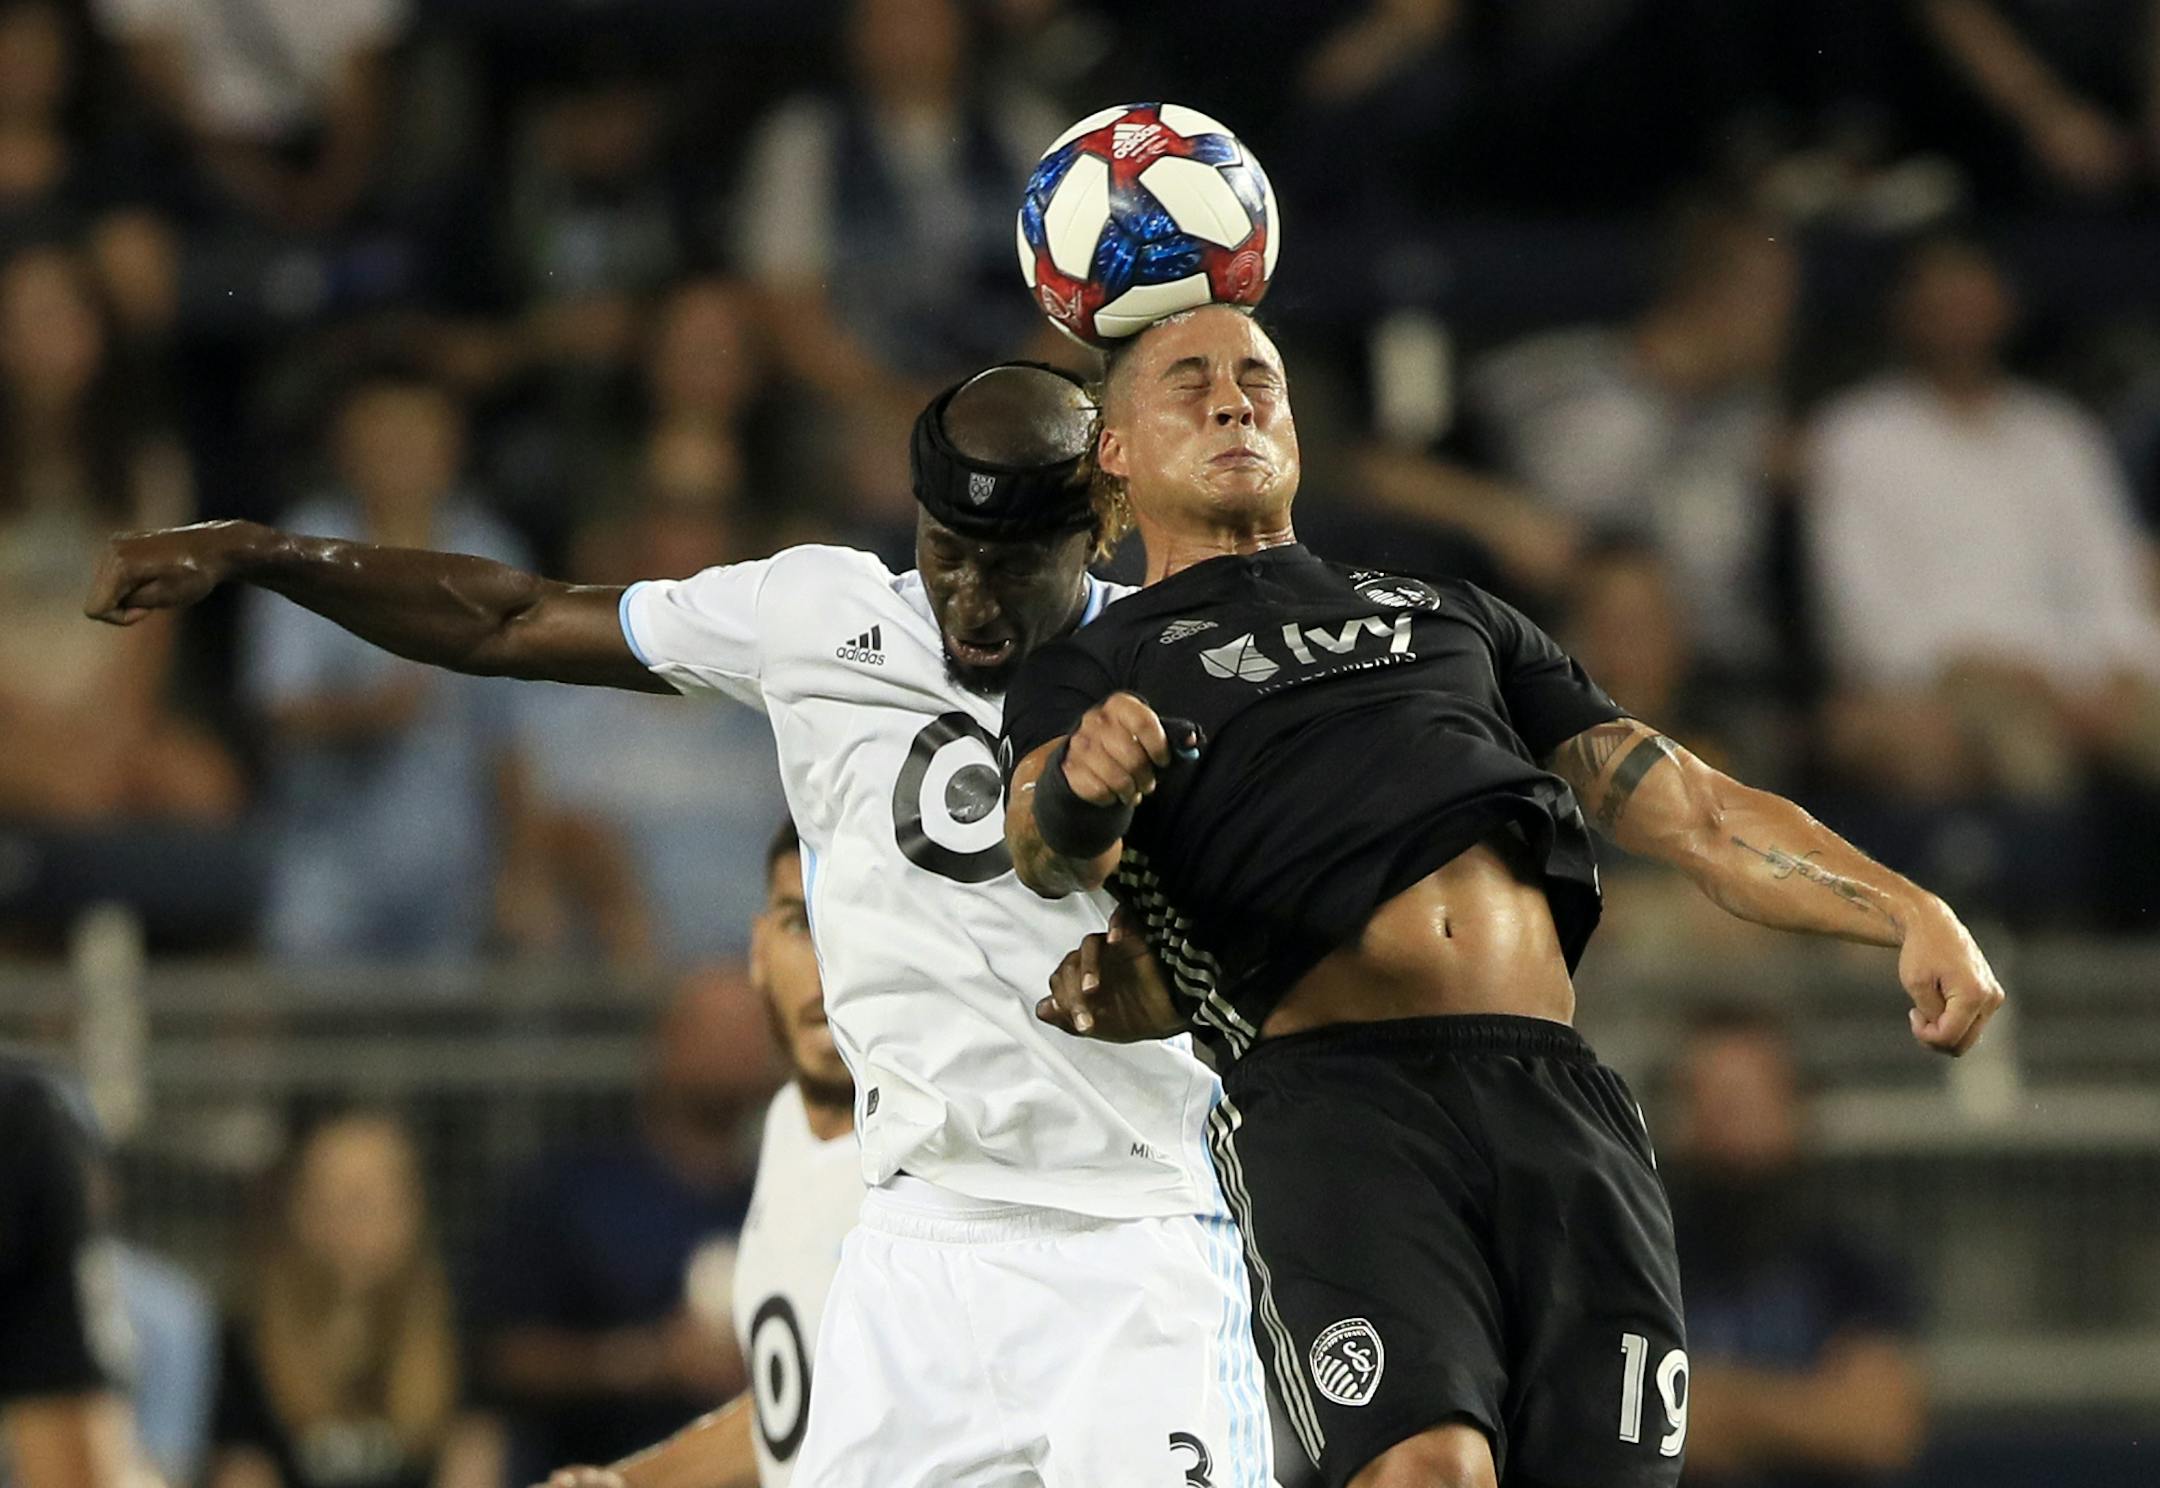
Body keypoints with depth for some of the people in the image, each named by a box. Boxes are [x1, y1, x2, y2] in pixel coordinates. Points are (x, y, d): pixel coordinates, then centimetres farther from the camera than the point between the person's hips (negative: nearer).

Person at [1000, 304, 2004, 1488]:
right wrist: (1081, 788, -27)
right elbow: (1051, 848, -2)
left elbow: (1693, 811, 27)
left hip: (1560, 1107, 4)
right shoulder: (1096, 670, 20)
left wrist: (1911, 916, 12)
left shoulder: (1456, 619, 34)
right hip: (1338, 1092, -4)